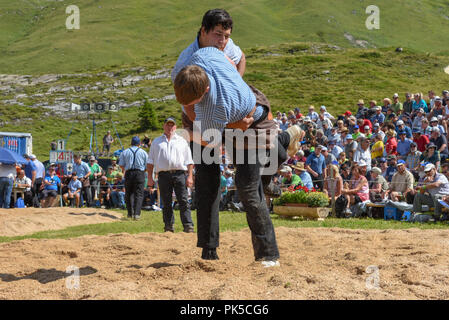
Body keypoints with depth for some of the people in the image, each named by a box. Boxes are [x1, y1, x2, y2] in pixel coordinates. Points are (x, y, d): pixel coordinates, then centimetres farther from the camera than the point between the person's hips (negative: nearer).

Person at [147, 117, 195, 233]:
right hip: (163, 174, 1)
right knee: (166, 203, 2)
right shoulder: (156, 142, 18)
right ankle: (169, 226, 8)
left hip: (180, 174, -1)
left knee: (183, 201, -9)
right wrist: (150, 178, 4)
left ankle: (188, 225, -13)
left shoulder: (182, 141, 17)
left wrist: (190, 176, -1)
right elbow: (150, 161, 14)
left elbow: (189, 160, 11)